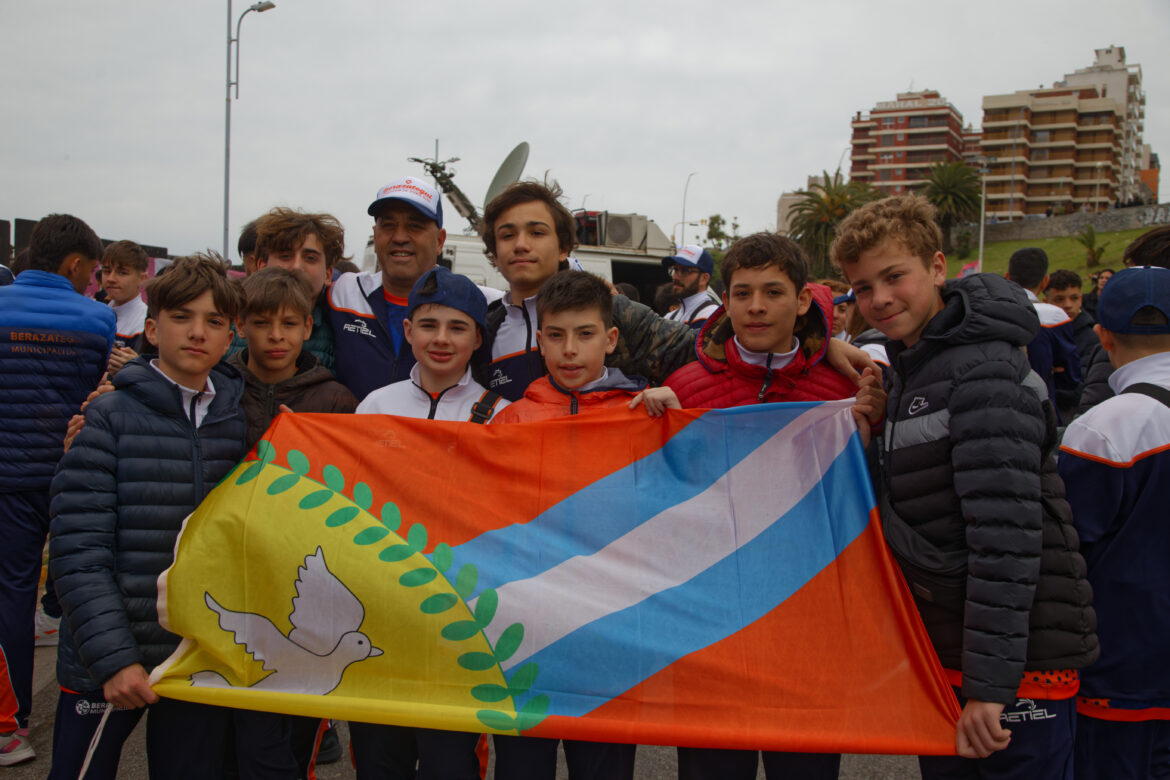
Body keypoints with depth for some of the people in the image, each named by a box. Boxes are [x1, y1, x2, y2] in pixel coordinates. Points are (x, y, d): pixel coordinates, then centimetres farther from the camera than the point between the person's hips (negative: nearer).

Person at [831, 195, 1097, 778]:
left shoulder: (984, 371, -18)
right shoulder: (908, 367, 11)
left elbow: (1007, 534, -25)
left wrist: (990, 681, -25)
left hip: (1018, 664, -9)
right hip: (941, 656, 9)